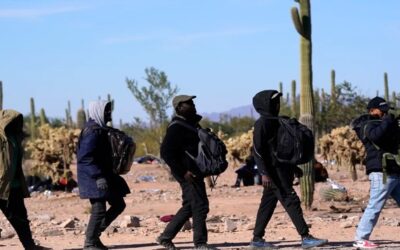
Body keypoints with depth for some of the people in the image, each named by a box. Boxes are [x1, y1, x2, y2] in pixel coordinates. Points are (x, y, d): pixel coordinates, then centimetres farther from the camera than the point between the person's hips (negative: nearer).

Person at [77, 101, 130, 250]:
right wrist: (98, 176, -29)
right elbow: (85, 157, -25)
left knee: (118, 204, 13)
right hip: (94, 177, -10)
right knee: (99, 209, -8)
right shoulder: (92, 131, -17)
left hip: (104, 175, 10)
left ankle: (95, 233, 17)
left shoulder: (100, 129, 14)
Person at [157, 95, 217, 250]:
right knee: (200, 205, -7)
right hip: (187, 173, -10)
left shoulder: (192, 124, 15)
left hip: (195, 172, 10)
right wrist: (183, 172, -22)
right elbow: (165, 152, -20)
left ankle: (166, 237, 20)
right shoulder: (176, 127, -14)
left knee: (189, 207, 14)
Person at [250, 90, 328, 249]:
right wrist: (264, 173, -24)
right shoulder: (262, 124, -11)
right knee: (291, 201, -11)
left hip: (281, 169, 9)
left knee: (268, 204, 10)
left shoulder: (274, 122, 17)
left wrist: (293, 167, 23)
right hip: (273, 170, -9)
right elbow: (257, 150, -18)